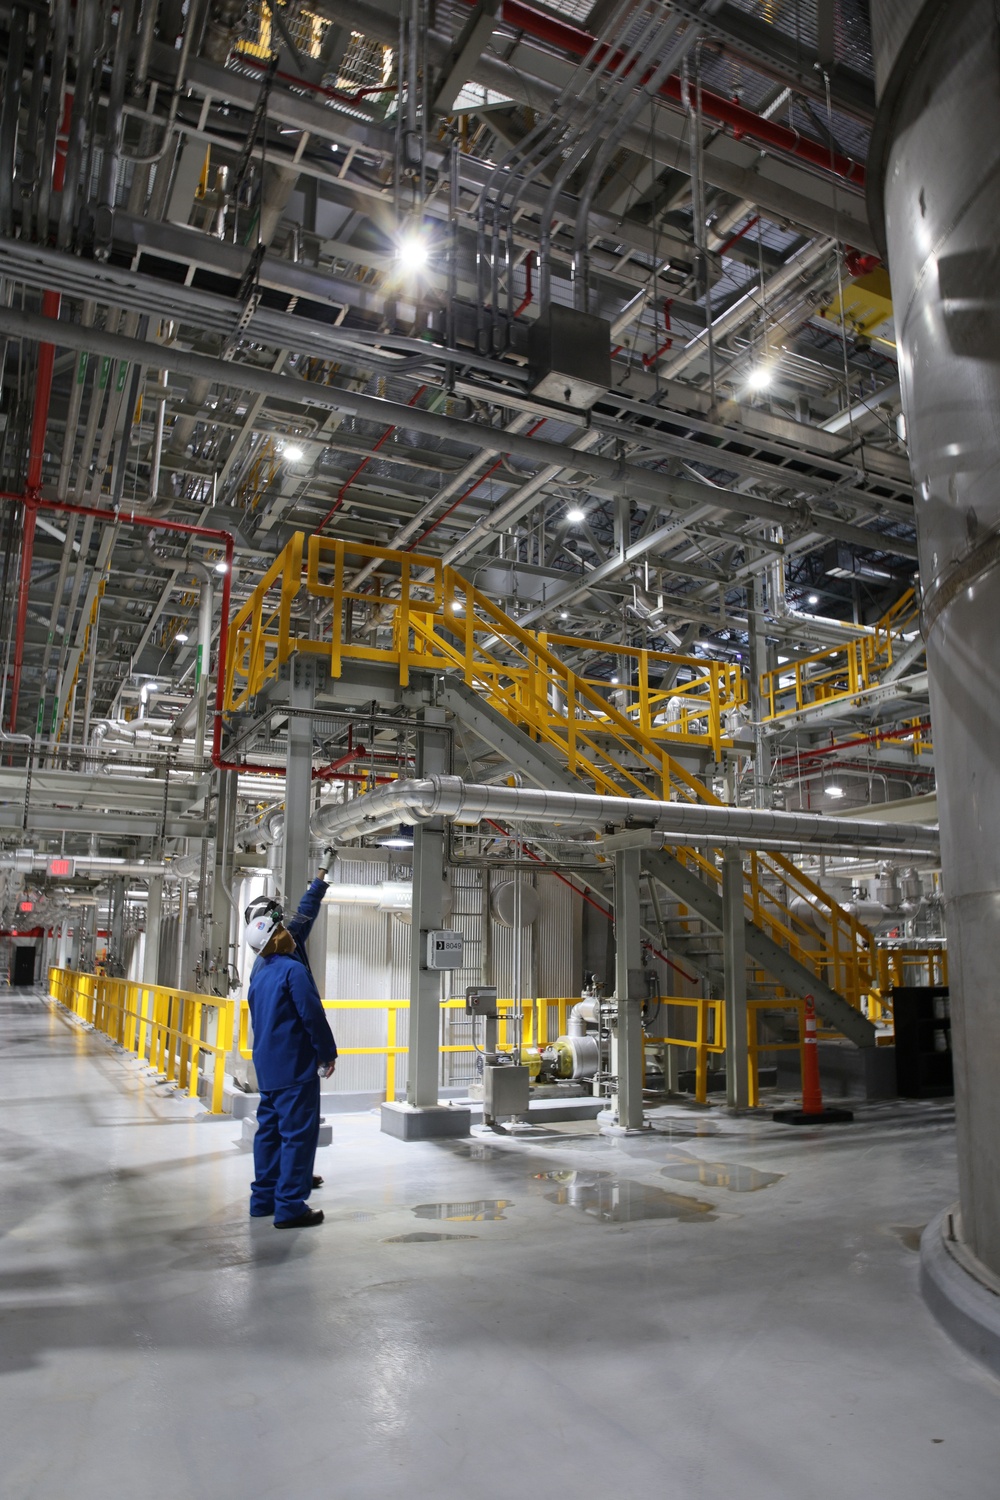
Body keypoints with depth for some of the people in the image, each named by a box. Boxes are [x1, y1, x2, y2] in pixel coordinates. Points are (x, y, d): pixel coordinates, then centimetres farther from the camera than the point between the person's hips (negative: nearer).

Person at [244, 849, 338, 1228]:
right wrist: (329, 1053, -7)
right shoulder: (292, 970, -19)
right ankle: (290, 1207, -2)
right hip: (295, 1066, -10)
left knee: (270, 1128, 17)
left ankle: (264, 1197, 25)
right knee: (298, 1132, -4)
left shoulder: (262, 967, 9)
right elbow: (313, 1015, -19)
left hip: (268, 1065, 10)